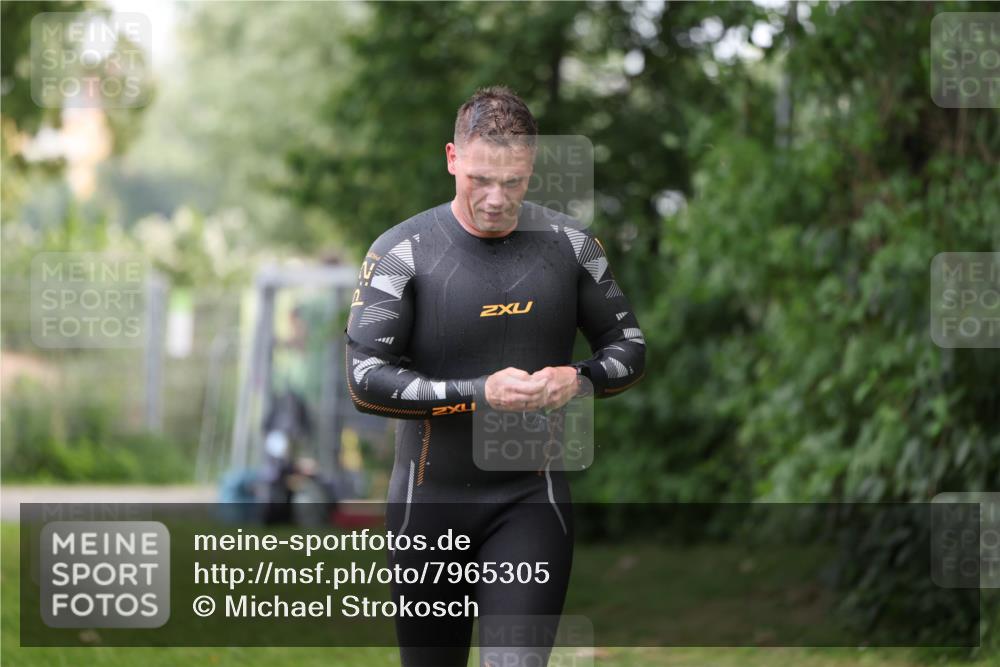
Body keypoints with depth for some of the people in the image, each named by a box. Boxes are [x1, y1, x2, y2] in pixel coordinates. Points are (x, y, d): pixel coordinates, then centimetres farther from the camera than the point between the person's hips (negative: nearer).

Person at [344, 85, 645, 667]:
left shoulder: (571, 245, 0)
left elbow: (629, 347, 9)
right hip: (429, 500, 0)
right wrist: (479, 394, -24)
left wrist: (581, 381, -14)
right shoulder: (403, 253, -10)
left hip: (532, 499, 1)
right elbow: (365, 379, -15)